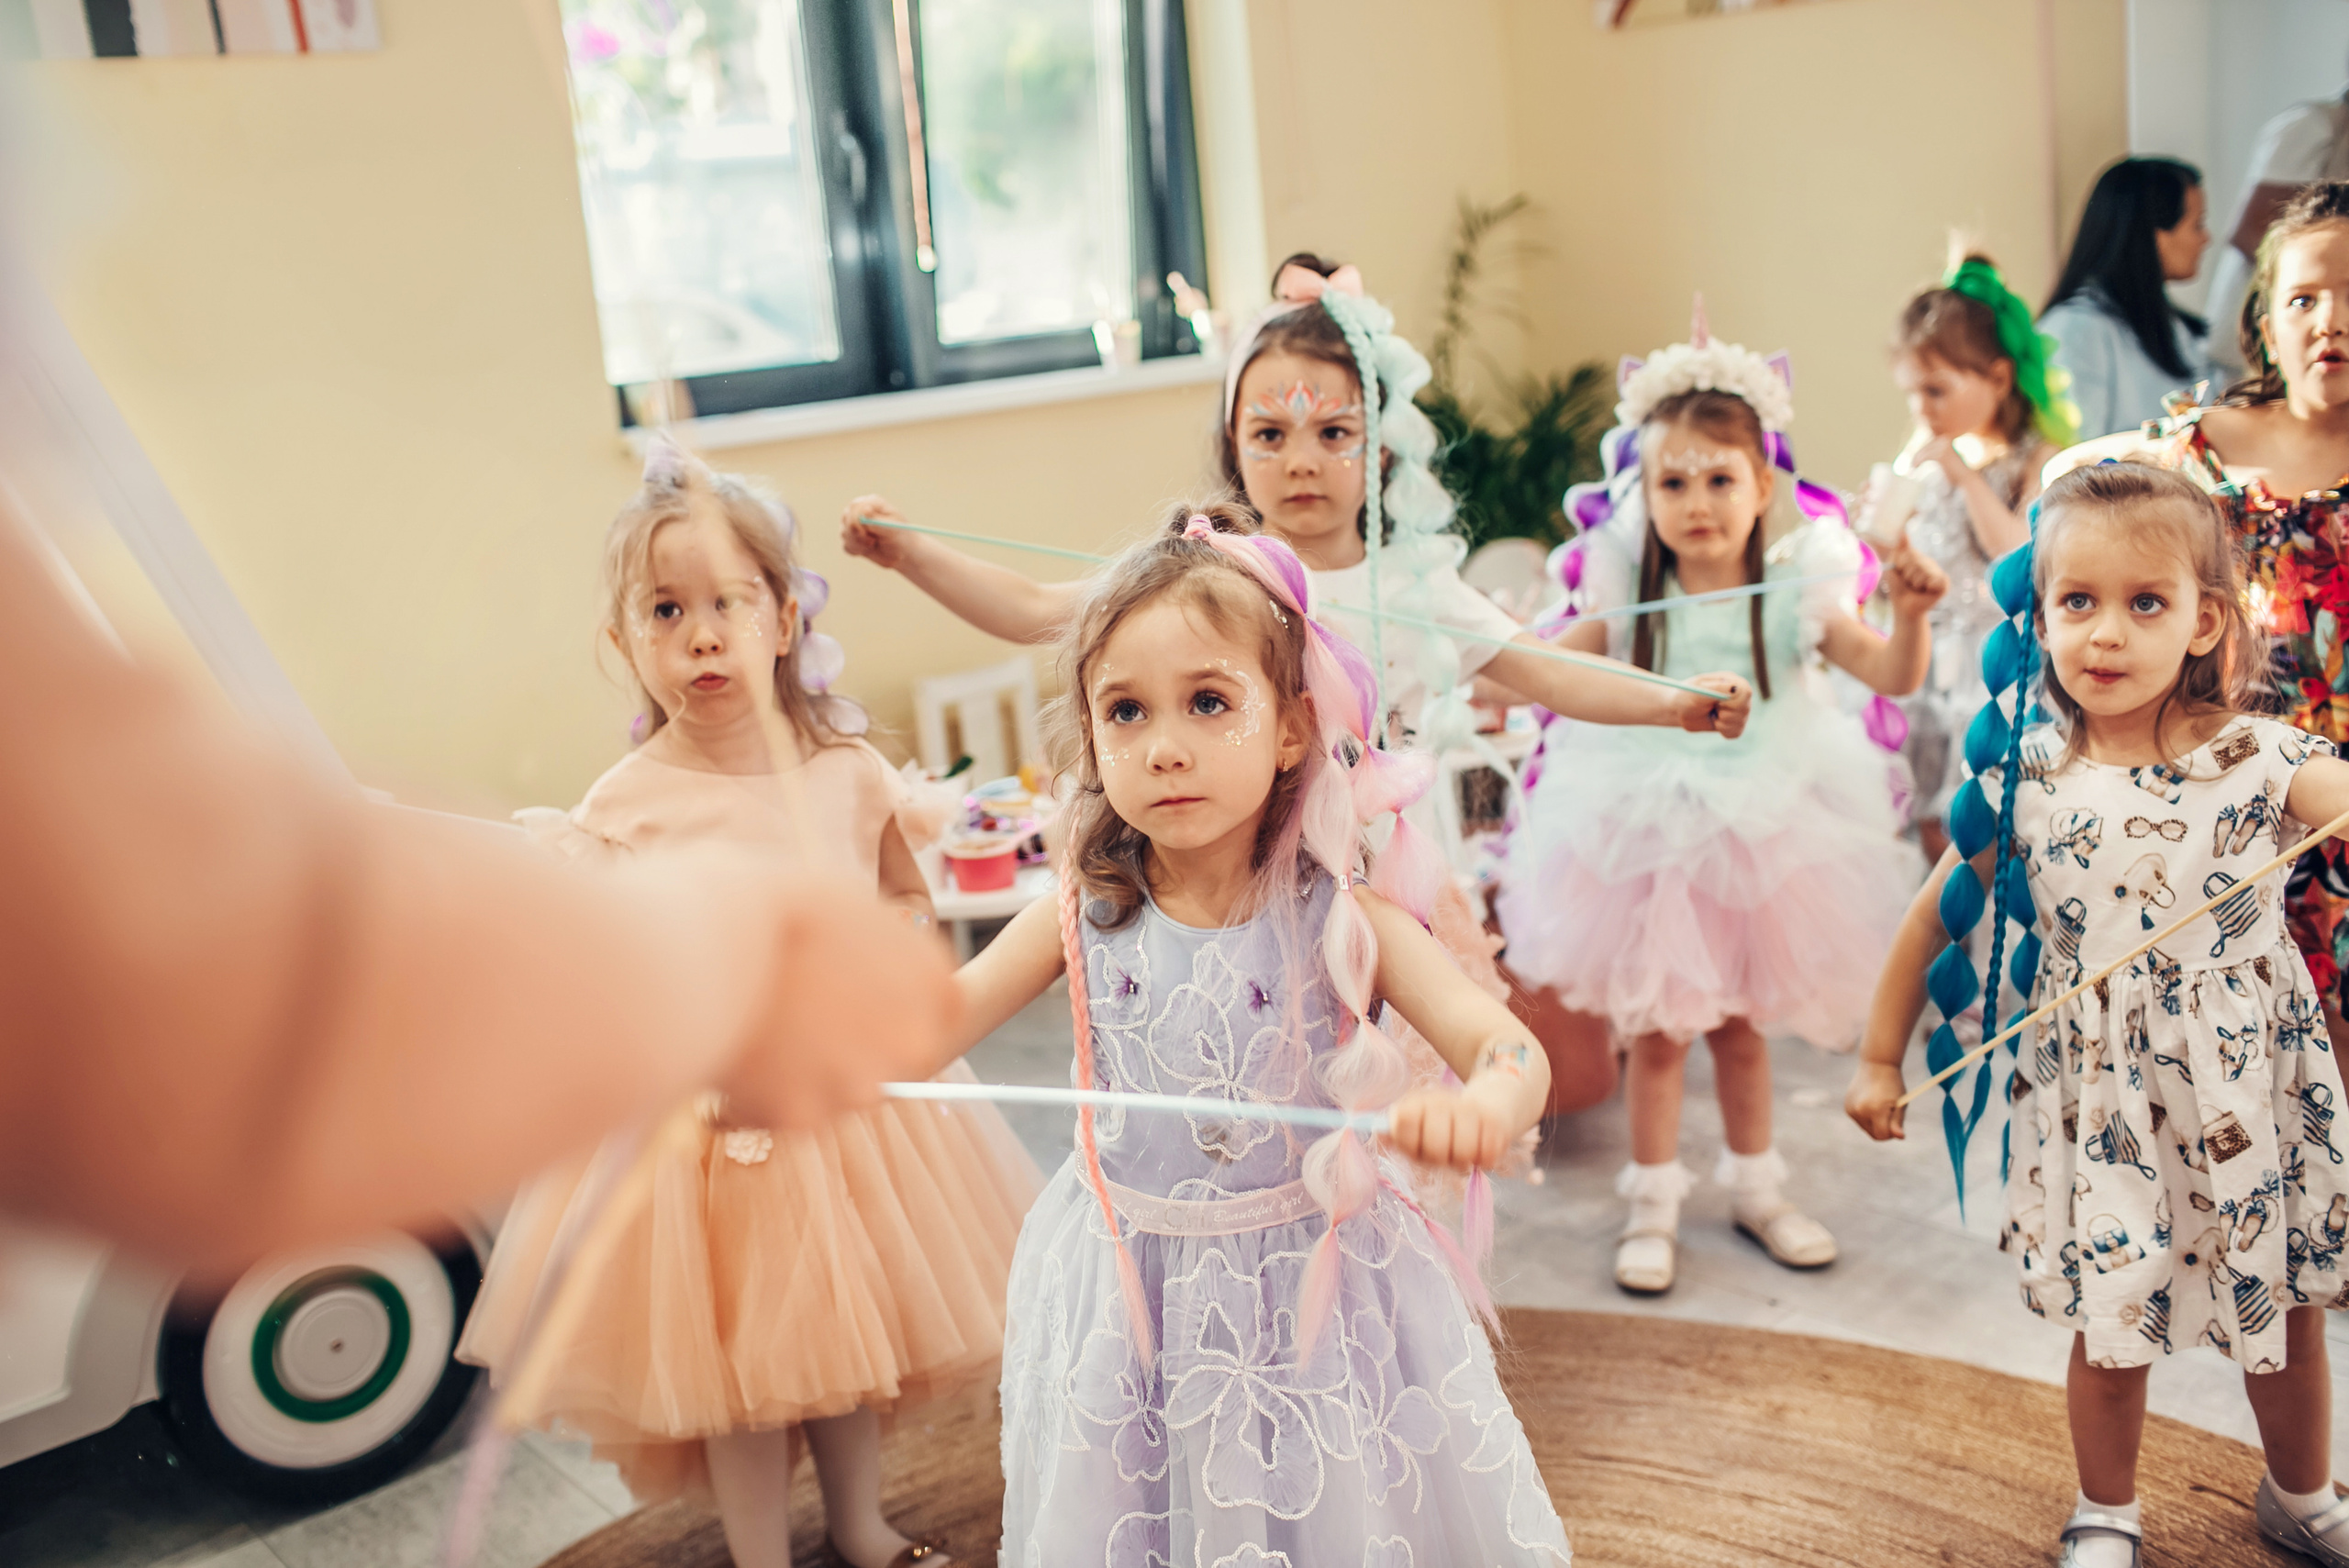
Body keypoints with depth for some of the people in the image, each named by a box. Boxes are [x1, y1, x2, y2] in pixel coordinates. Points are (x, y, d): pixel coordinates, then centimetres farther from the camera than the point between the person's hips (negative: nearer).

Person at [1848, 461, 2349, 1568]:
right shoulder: (2026, 780, -8)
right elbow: (1935, 915, 2)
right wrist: (1880, 1057, 8)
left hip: (2251, 1091, 1)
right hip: (2101, 1100, 0)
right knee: (2110, 1323, 11)